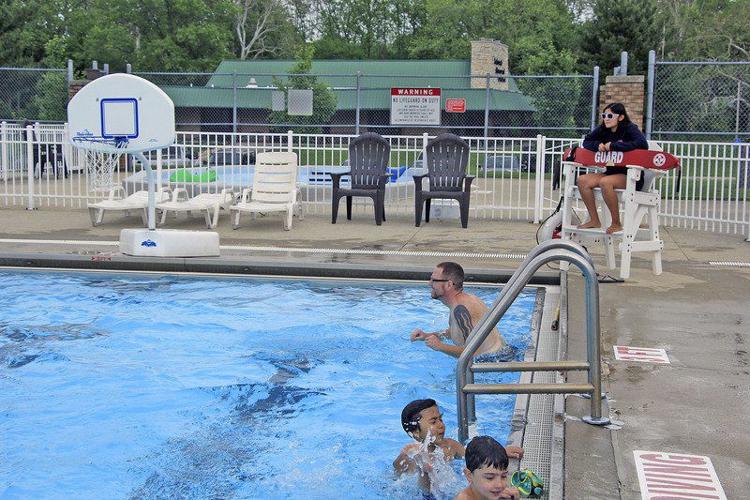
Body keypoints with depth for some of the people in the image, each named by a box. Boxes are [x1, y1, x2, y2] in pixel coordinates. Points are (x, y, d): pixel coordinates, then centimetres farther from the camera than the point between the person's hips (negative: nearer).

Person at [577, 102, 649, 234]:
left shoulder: (630, 129, -10)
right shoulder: (603, 130, 9)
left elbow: (642, 144, -27)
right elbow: (586, 142, 19)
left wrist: (613, 146, -23)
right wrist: (598, 145, -7)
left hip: (631, 177, -7)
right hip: (611, 172, 7)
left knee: (605, 182, -34)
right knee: (582, 180, -11)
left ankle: (616, 224, -22)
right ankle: (594, 220, -4)